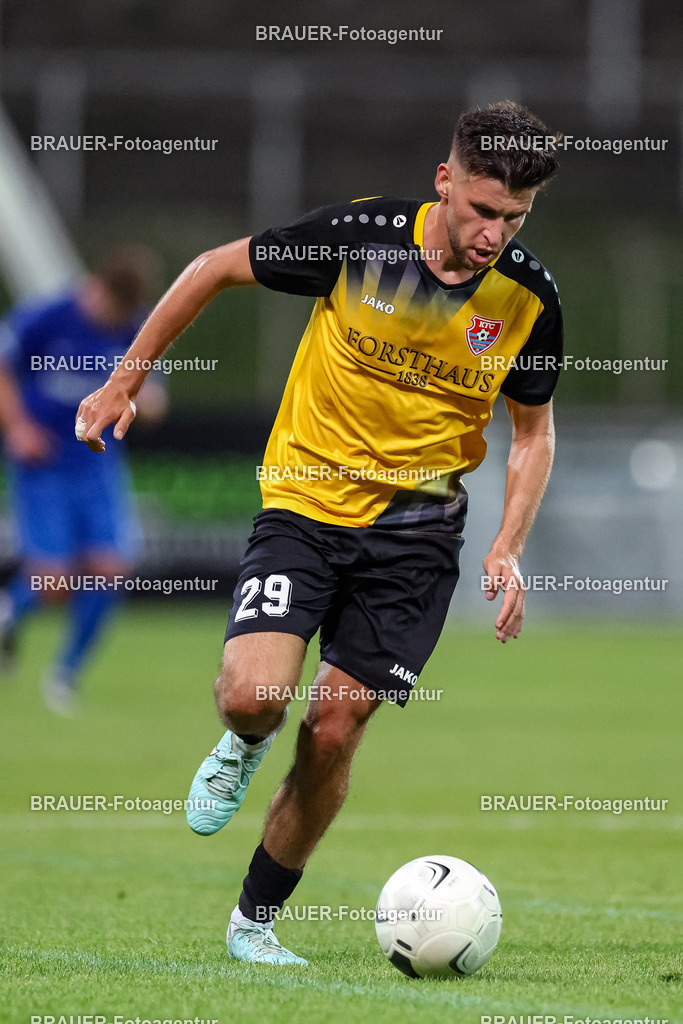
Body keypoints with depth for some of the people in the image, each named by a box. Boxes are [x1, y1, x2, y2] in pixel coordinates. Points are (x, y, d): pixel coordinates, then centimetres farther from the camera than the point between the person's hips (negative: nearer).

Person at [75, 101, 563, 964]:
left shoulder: (527, 297, -7)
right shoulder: (356, 237, -14)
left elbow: (533, 431, 8)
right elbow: (214, 270, 1)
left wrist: (508, 550, -6)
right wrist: (124, 382, 3)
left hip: (415, 531, 1)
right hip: (304, 503, -1)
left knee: (332, 733, -2)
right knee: (253, 695, -21)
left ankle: (256, 921, 18)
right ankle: (243, 747, 18)